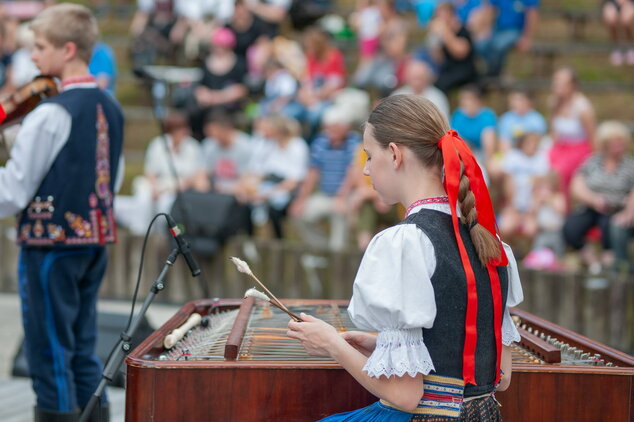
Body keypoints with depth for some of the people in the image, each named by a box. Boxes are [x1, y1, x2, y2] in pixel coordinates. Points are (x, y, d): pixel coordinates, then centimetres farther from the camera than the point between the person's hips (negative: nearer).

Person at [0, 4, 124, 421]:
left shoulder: (51, 114, -17)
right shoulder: (111, 109, 6)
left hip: (51, 242, -7)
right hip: (96, 238, 8)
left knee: (50, 357, 1)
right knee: (83, 353, 15)